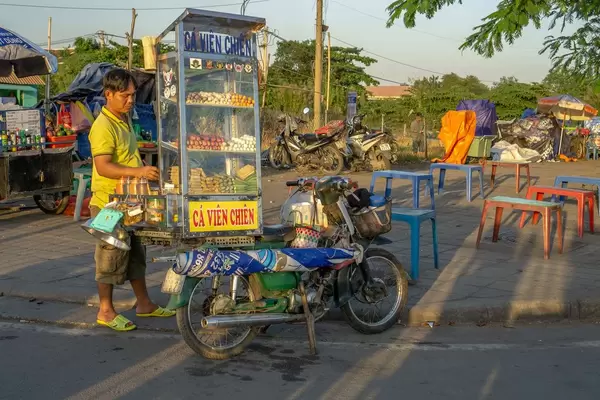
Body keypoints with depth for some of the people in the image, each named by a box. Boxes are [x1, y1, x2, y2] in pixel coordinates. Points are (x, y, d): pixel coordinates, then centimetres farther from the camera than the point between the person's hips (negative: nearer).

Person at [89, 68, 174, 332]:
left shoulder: (125, 118, 12)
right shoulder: (103, 126, -18)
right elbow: (103, 167, -28)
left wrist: (145, 172, 16)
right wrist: (137, 171, -36)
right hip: (110, 203, -9)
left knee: (136, 254, 16)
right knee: (111, 257, 0)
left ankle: (143, 303, 27)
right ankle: (106, 311, 12)